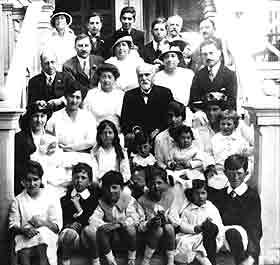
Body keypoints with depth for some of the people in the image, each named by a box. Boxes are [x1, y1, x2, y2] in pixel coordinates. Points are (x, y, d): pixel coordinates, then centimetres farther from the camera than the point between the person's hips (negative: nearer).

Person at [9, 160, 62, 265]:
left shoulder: (51, 198, 11)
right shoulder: (17, 200, 16)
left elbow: (57, 227, 5)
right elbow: (12, 226, 9)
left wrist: (43, 223, -14)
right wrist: (24, 229, -13)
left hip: (46, 236, -1)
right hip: (24, 237, 1)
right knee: (24, 253, -34)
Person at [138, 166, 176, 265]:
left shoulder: (169, 195, -7)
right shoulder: (142, 201, -11)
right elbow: (139, 226, -13)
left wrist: (165, 219, -25)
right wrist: (149, 224, -31)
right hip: (148, 232, -2)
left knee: (168, 227, -28)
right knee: (158, 230, -30)